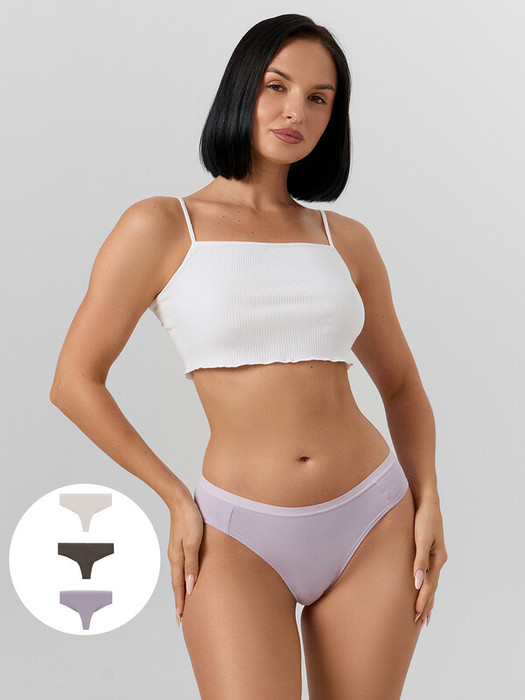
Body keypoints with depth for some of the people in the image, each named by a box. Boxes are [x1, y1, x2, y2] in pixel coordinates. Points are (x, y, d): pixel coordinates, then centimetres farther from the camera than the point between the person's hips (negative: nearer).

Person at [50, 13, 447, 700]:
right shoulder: (162, 226, -2)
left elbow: (402, 385, 17)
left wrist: (428, 502, 3)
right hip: (239, 539, -3)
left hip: (374, 526, 4)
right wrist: (177, 500, -1)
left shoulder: (346, 241, 8)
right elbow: (75, 381, 0)